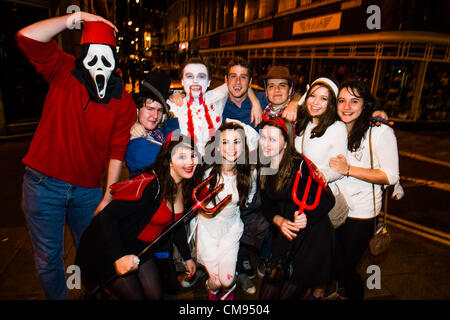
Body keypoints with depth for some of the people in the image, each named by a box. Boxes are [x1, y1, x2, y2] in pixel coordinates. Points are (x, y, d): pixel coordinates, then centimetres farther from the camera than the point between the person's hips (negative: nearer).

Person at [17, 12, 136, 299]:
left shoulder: (123, 101, -4)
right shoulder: (64, 71, -3)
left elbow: (117, 151, -6)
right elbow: (27, 37, -17)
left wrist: (108, 198, -7)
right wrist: (76, 17, -15)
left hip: (88, 189, 1)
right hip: (43, 183, 0)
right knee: (48, 259, 13)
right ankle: (57, 297, 37)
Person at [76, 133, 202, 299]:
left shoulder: (186, 187, -4)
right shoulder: (150, 186, -29)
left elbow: (176, 225, 11)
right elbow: (107, 217, -28)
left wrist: (187, 257, 15)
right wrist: (118, 257, -35)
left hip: (141, 248, 7)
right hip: (108, 250, -7)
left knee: (155, 295, 9)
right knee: (135, 296, -1)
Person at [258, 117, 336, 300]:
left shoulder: (300, 166, -17)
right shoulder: (264, 170, 3)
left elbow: (327, 200, -12)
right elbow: (267, 207, 8)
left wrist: (307, 217, -26)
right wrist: (279, 221, -11)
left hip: (311, 235, -5)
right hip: (285, 236, 5)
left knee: (287, 293, 2)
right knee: (267, 293, 6)